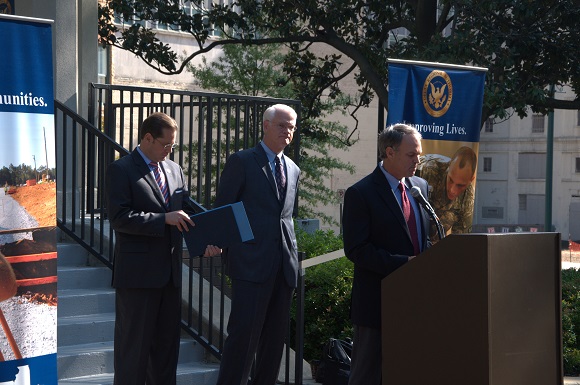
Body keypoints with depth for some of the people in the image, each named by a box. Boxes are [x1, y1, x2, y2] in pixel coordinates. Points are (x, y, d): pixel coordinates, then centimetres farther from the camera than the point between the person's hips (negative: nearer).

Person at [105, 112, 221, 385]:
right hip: (138, 272, -7)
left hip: (170, 271, 7)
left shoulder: (175, 170, 14)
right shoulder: (121, 170, -8)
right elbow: (119, 217, -17)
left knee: (167, 342, 14)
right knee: (134, 344, 0)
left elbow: (185, 212, 16)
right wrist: (164, 219, -20)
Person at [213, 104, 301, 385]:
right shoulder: (241, 161, 0)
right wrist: (228, 253, -4)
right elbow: (221, 211, 0)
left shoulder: (293, 169, 19)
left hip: (284, 266, 6)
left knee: (275, 337, 8)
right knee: (244, 333, -10)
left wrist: (292, 253, 15)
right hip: (251, 263, -6)